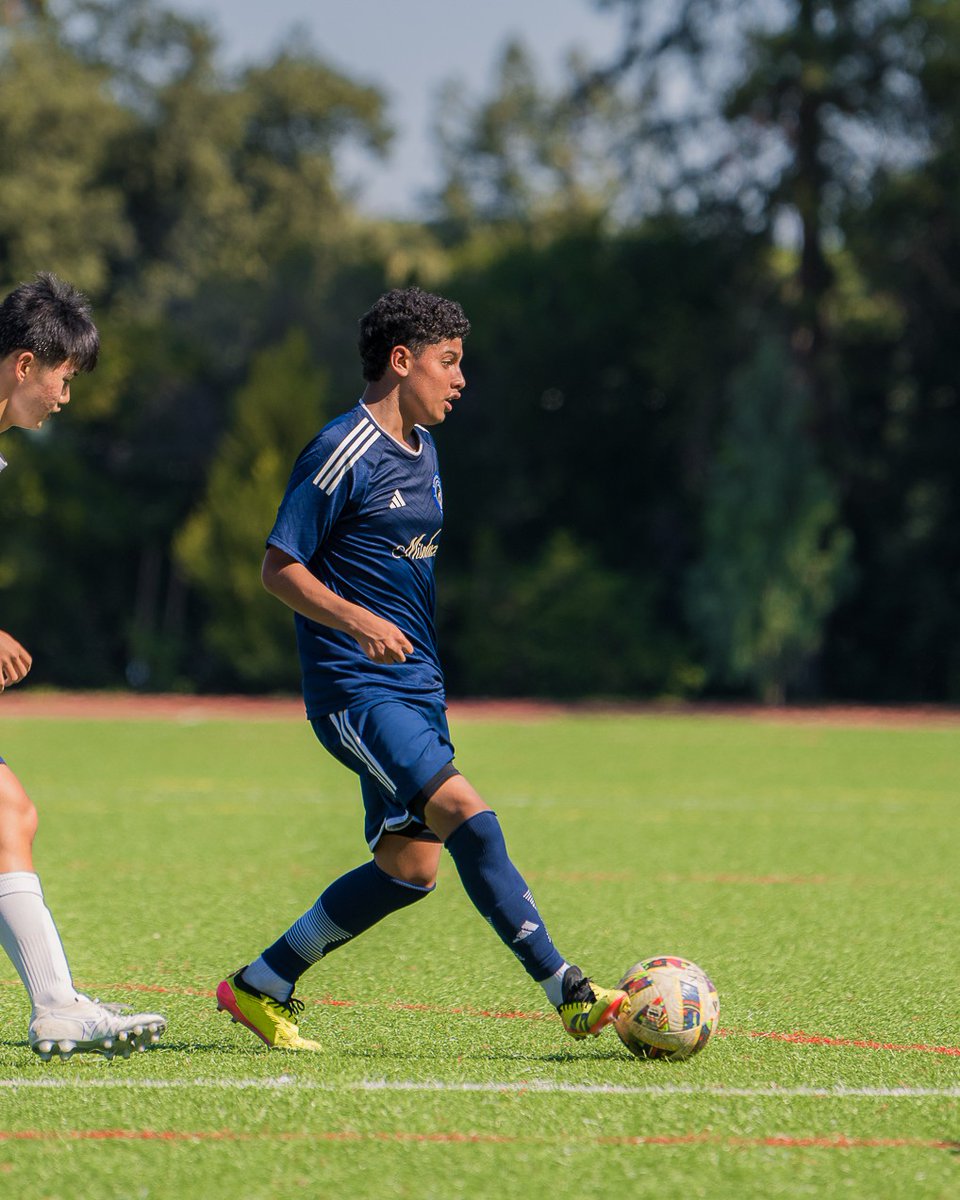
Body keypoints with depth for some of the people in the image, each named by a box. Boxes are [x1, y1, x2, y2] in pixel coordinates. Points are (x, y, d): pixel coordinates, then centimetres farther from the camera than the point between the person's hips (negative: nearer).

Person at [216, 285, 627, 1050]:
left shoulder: (422, 450, 15)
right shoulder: (344, 453, -11)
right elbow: (279, 568, -12)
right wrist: (357, 621, -26)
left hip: (416, 685, 9)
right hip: (354, 688, -9)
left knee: (410, 866, 4)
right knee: (464, 812, -22)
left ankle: (260, 987, 17)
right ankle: (568, 994, -21)